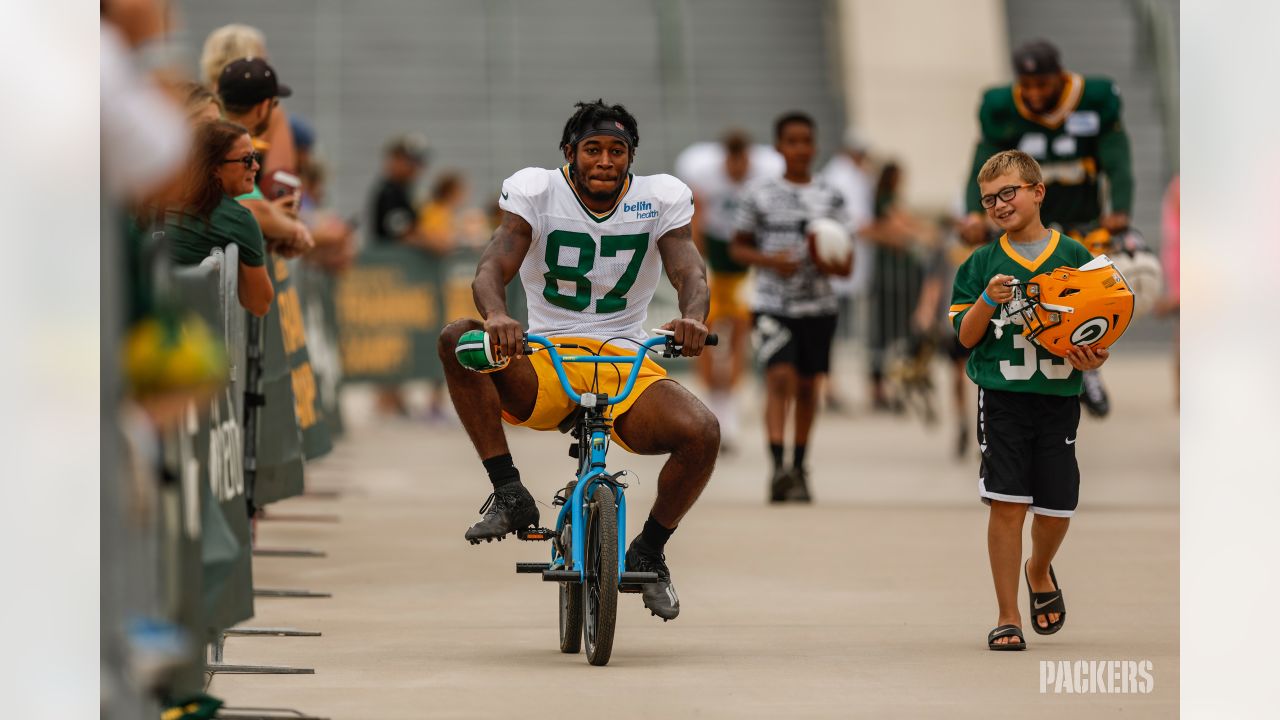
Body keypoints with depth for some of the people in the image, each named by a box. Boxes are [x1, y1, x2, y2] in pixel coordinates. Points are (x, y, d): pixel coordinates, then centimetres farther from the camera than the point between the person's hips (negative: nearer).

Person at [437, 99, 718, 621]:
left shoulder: (661, 199, 2)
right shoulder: (535, 192, -2)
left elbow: (690, 273, -11)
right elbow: (492, 269, -15)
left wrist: (693, 316, -36)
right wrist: (497, 317, -40)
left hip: (625, 363, 1)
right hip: (541, 368, -1)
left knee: (701, 432, -28)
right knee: (458, 338, -30)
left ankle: (649, 551, 0)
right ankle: (509, 494, -23)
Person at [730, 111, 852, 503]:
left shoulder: (831, 198, 5)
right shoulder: (760, 193, 3)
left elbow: (847, 266, 5)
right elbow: (739, 247, 9)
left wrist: (828, 263, -18)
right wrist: (769, 260, -10)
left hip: (818, 306, 2)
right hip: (773, 304, -2)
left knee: (807, 385, 9)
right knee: (780, 376, -18)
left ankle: (799, 469, 23)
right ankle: (778, 467, -26)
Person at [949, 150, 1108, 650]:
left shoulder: (1074, 257, 5)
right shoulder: (982, 264, 4)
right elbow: (966, 337, 2)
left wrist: (1092, 360, -10)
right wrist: (987, 300, -15)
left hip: (1058, 398, 1)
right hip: (1002, 397, -1)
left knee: (1057, 510, 5)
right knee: (1007, 505, -7)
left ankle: (1039, 573, 39)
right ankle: (1007, 618, 2)